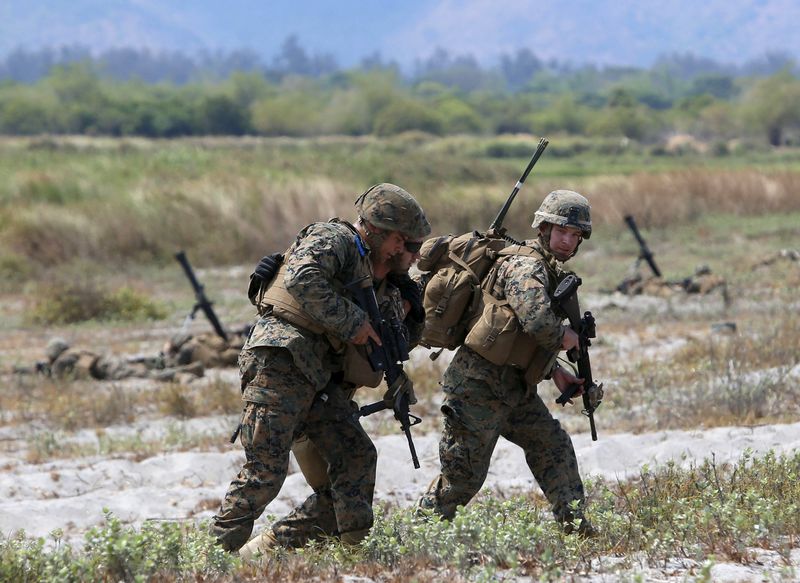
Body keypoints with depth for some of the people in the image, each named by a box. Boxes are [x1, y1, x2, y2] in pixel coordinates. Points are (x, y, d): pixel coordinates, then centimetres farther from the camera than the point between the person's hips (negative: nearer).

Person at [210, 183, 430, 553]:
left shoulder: (362, 263, 25)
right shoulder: (333, 239, -4)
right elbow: (301, 280, -24)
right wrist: (352, 323, -18)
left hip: (317, 376, 10)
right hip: (279, 361, -10)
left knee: (356, 456, 3)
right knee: (266, 470, -12)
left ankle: (357, 546, 6)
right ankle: (219, 548, -8)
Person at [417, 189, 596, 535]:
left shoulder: (551, 271, 16)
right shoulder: (525, 267, -16)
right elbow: (537, 320, -34)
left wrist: (555, 372, 15)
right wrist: (564, 337, -14)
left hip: (514, 388, 10)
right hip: (479, 386, -10)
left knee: (553, 447, 8)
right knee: (463, 475, -4)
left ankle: (575, 525, 12)